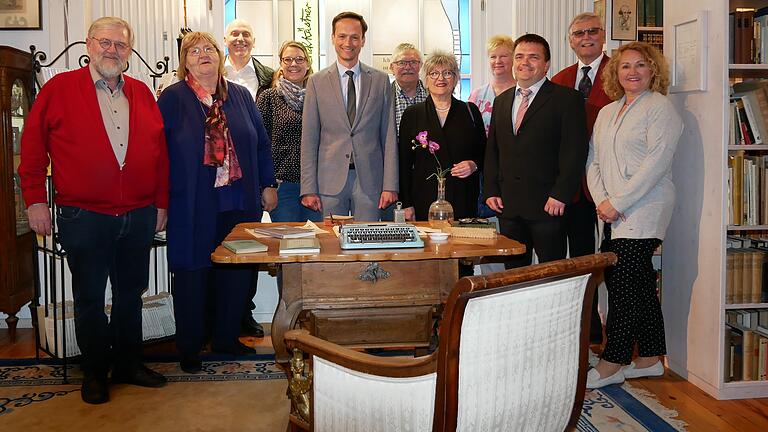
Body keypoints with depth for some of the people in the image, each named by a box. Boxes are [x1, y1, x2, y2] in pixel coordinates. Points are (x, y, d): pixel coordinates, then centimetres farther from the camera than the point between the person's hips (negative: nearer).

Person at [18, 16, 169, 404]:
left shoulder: (142, 93, 9)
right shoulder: (59, 89, -1)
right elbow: (33, 147, 0)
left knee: (130, 293, 14)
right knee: (90, 298, 8)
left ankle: (129, 364, 30)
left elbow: (160, 151, 10)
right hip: (84, 218, -3)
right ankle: (95, 373, 24)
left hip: (139, 216, 3)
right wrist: (35, 200, -3)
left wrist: (161, 203, 9)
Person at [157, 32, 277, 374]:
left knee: (237, 272, 10)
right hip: (193, 205, -4)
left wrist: (267, 185, 11)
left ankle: (226, 338, 28)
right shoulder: (173, 98, -1)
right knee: (192, 273, 5)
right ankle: (189, 348, 20)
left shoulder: (240, 95, 10)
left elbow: (260, 142, 13)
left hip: (239, 203, 4)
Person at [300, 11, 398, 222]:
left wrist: (390, 185, -2)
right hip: (330, 180, 0)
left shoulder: (381, 80, 7)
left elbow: (389, 137, 5)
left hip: (369, 180, 1)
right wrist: (308, 189, -3)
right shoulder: (317, 82, 5)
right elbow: (309, 139, 3)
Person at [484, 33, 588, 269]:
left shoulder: (567, 99, -2)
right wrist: (491, 191, 8)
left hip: (547, 205, -5)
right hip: (508, 205, 5)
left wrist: (560, 196, -15)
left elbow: (574, 152, -9)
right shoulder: (501, 101, 16)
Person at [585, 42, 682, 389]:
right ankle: (650, 359, 21)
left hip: (643, 209, -7)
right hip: (613, 213, 7)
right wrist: (601, 200, -3)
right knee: (640, 284, 11)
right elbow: (593, 161, 13)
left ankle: (612, 364, 2)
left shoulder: (660, 107, -4)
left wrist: (618, 202, -15)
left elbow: (656, 162, -14)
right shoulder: (606, 113, 18)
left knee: (623, 284, -7)